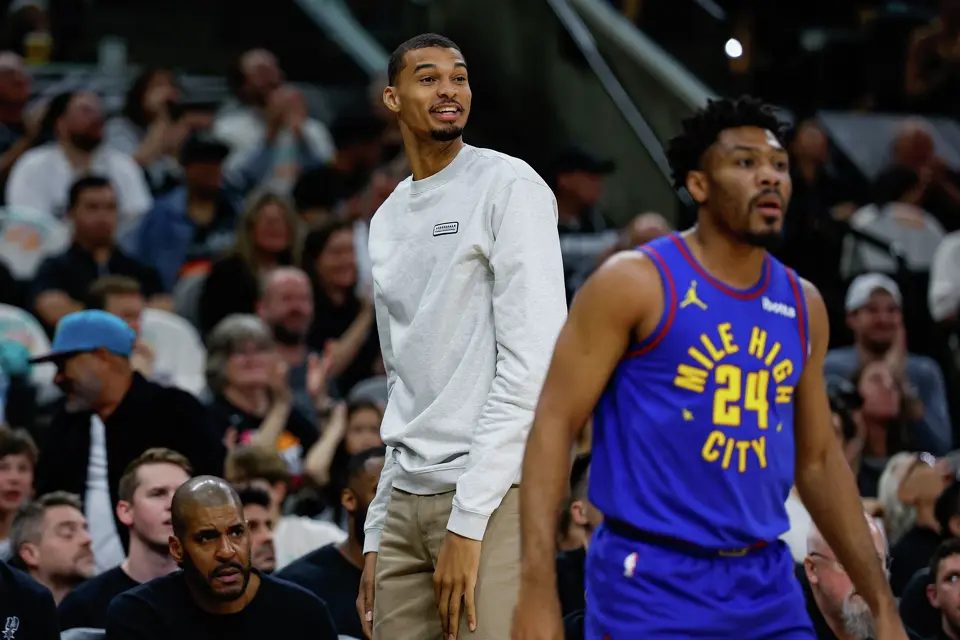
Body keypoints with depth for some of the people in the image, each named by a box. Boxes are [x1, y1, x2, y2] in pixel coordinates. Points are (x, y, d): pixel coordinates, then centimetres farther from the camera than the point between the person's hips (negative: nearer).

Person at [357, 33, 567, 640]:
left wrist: (468, 520, -17)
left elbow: (532, 362, -12)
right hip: (406, 499, 7)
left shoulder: (510, 186, -4)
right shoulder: (388, 220, 19)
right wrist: (377, 535, 15)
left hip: (493, 497, -7)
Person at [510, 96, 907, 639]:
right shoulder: (634, 283, -7)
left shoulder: (803, 306, 11)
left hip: (767, 586, 6)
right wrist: (538, 588, -19)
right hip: (650, 582, -6)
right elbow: (555, 423, -9)